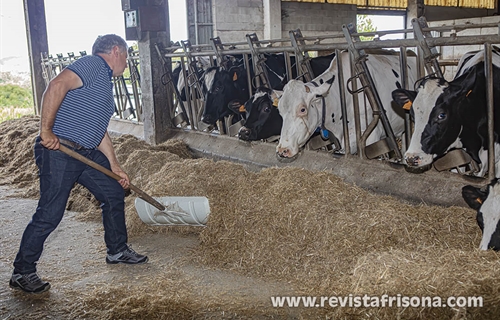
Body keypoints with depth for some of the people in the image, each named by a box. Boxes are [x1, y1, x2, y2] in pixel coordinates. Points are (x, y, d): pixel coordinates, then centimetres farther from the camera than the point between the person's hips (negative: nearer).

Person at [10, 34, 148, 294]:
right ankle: (22, 273, 10)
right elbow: (57, 86, -24)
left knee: (114, 193, 15)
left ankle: (118, 250, 31)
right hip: (58, 151, -10)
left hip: (87, 154, 10)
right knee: (49, 214, -6)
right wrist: (46, 130, -27)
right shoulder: (92, 64, -8)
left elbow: (99, 130, 25)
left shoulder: (105, 82, 22)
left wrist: (115, 166, 23)